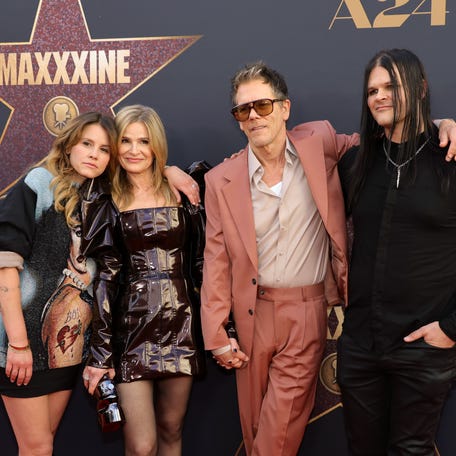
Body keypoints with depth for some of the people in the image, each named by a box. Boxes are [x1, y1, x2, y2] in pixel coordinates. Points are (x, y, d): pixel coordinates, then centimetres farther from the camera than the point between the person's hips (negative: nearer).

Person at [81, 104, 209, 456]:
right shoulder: (104, 202, 2)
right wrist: (100, 353, -7)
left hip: (181, 322, 2)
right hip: (131, 325, -2)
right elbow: (103, 276, -3)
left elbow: (201, 262, 7)